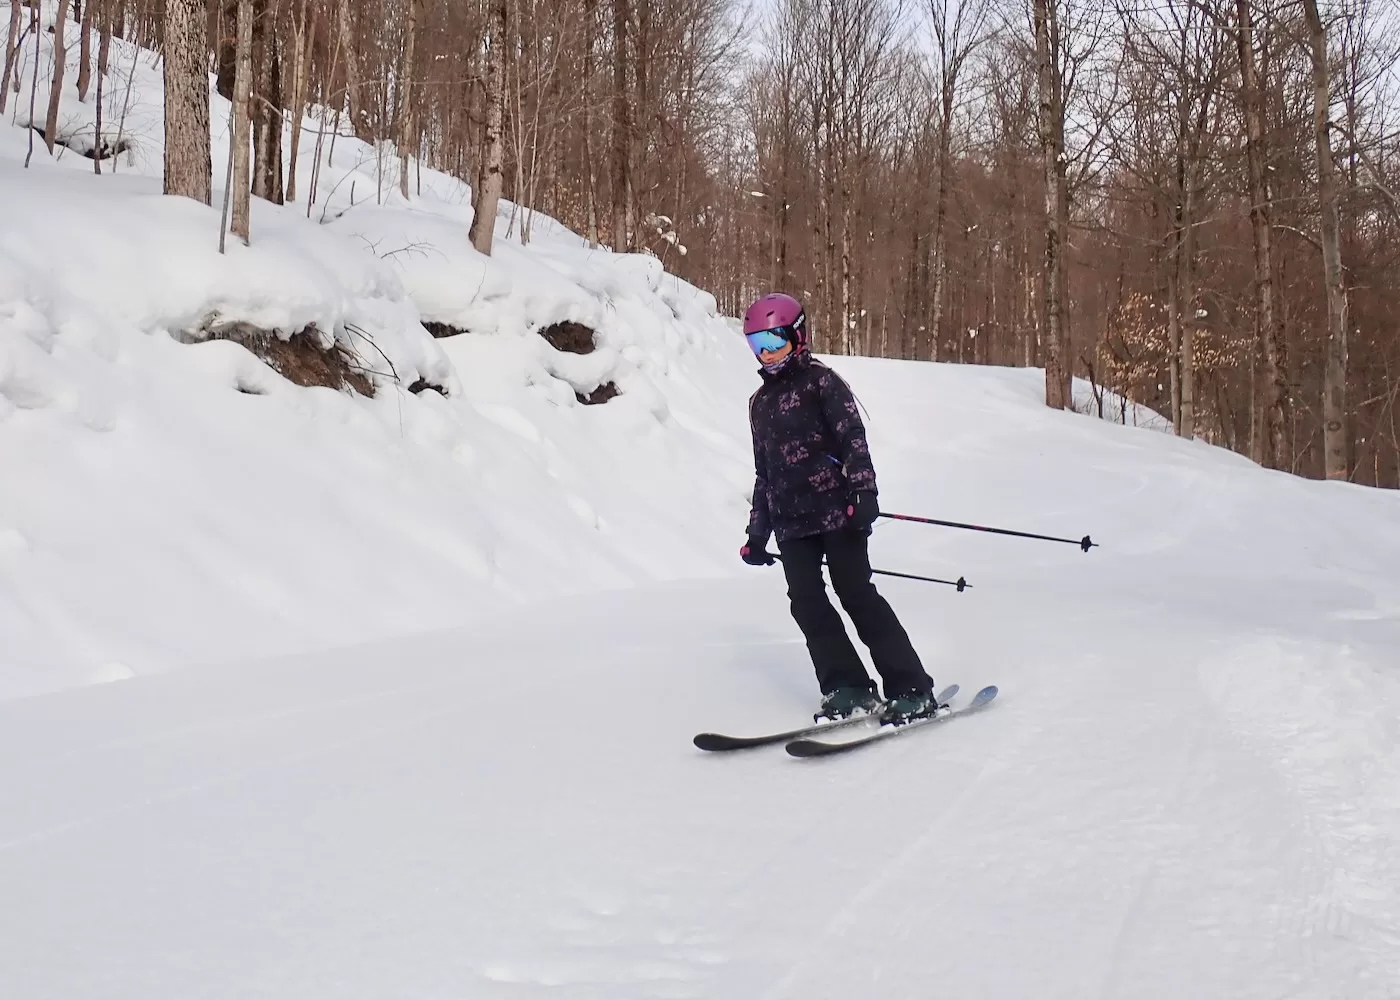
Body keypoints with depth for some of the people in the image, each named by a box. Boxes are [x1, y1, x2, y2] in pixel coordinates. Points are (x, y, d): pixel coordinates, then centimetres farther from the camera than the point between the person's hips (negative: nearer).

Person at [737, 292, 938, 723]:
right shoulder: (760, 402, 20)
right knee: (807, 603, -4)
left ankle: (912, 689, -5)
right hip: (791, 523, 6)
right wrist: (757, 533, 22)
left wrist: (864, 492, -20)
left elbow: (853, 438, -8)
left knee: (857, 595, -10)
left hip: (836, 510, -6)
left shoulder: (820, 381, 1)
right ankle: (847, 689, 0)